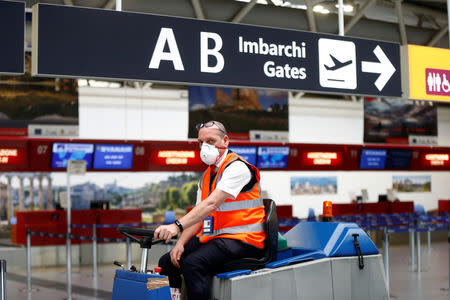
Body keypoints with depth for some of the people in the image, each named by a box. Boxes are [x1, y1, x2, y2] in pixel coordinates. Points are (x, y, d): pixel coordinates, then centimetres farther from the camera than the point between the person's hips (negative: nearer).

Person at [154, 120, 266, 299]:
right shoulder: (206, 176, 17)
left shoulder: (237, 167, -12)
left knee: (192, 264, -30)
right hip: (212, 238, 9)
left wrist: (177, 226, -36)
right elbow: (198, 215, 14)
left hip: (241, 241, -9)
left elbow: (211, 204, -25)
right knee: (166, 262, -1)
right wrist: (180, 243, -4)